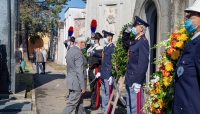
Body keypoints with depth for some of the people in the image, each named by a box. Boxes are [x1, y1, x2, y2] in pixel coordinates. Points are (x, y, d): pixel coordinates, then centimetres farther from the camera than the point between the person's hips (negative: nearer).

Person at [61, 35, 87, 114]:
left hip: (70, 80, 10)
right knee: (72, 104, -2)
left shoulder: (70, 50, 10)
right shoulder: (78, 52, -20)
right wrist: (83, 86, -17)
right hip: (76, 82, -10)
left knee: (79, 102, 20)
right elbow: (79, 71, -22)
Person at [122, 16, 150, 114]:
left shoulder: (143, 42, -15)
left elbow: (143, 63, -22)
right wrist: (127, 31, 15)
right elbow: (124, 41, 35)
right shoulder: (134, 41, 12)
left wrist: (138, 82, -24)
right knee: (129, 105, 17)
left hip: (135, 80, -9)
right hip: (129, 79, 9)